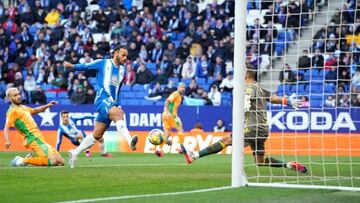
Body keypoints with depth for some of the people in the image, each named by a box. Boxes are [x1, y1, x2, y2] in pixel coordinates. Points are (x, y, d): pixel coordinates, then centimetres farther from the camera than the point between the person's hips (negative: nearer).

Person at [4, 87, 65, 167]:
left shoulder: (23, 107, 21)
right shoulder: (12, 111, -5)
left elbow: (35, 110, 39)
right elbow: (7, 128, -15)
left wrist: (47, 105, 25)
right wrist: (7, 141, -32)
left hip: (39, 137, 9)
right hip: (33, 138, -9)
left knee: (60, 162, 5)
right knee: (52, 161, -24)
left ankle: (31, 158, 12)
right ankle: (25, 160, -10)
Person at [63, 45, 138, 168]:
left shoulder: (122, 70, 18)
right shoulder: (103, 63, 2)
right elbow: (86, 66, -3)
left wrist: (119, 105, 18)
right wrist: (72, 66, -22)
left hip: (112, 104, 7)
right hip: (102, 100, -7)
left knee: (97, 136, 5)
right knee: (118, 115, -34)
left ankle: (74, 153, 16)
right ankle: (130, 141, -49)